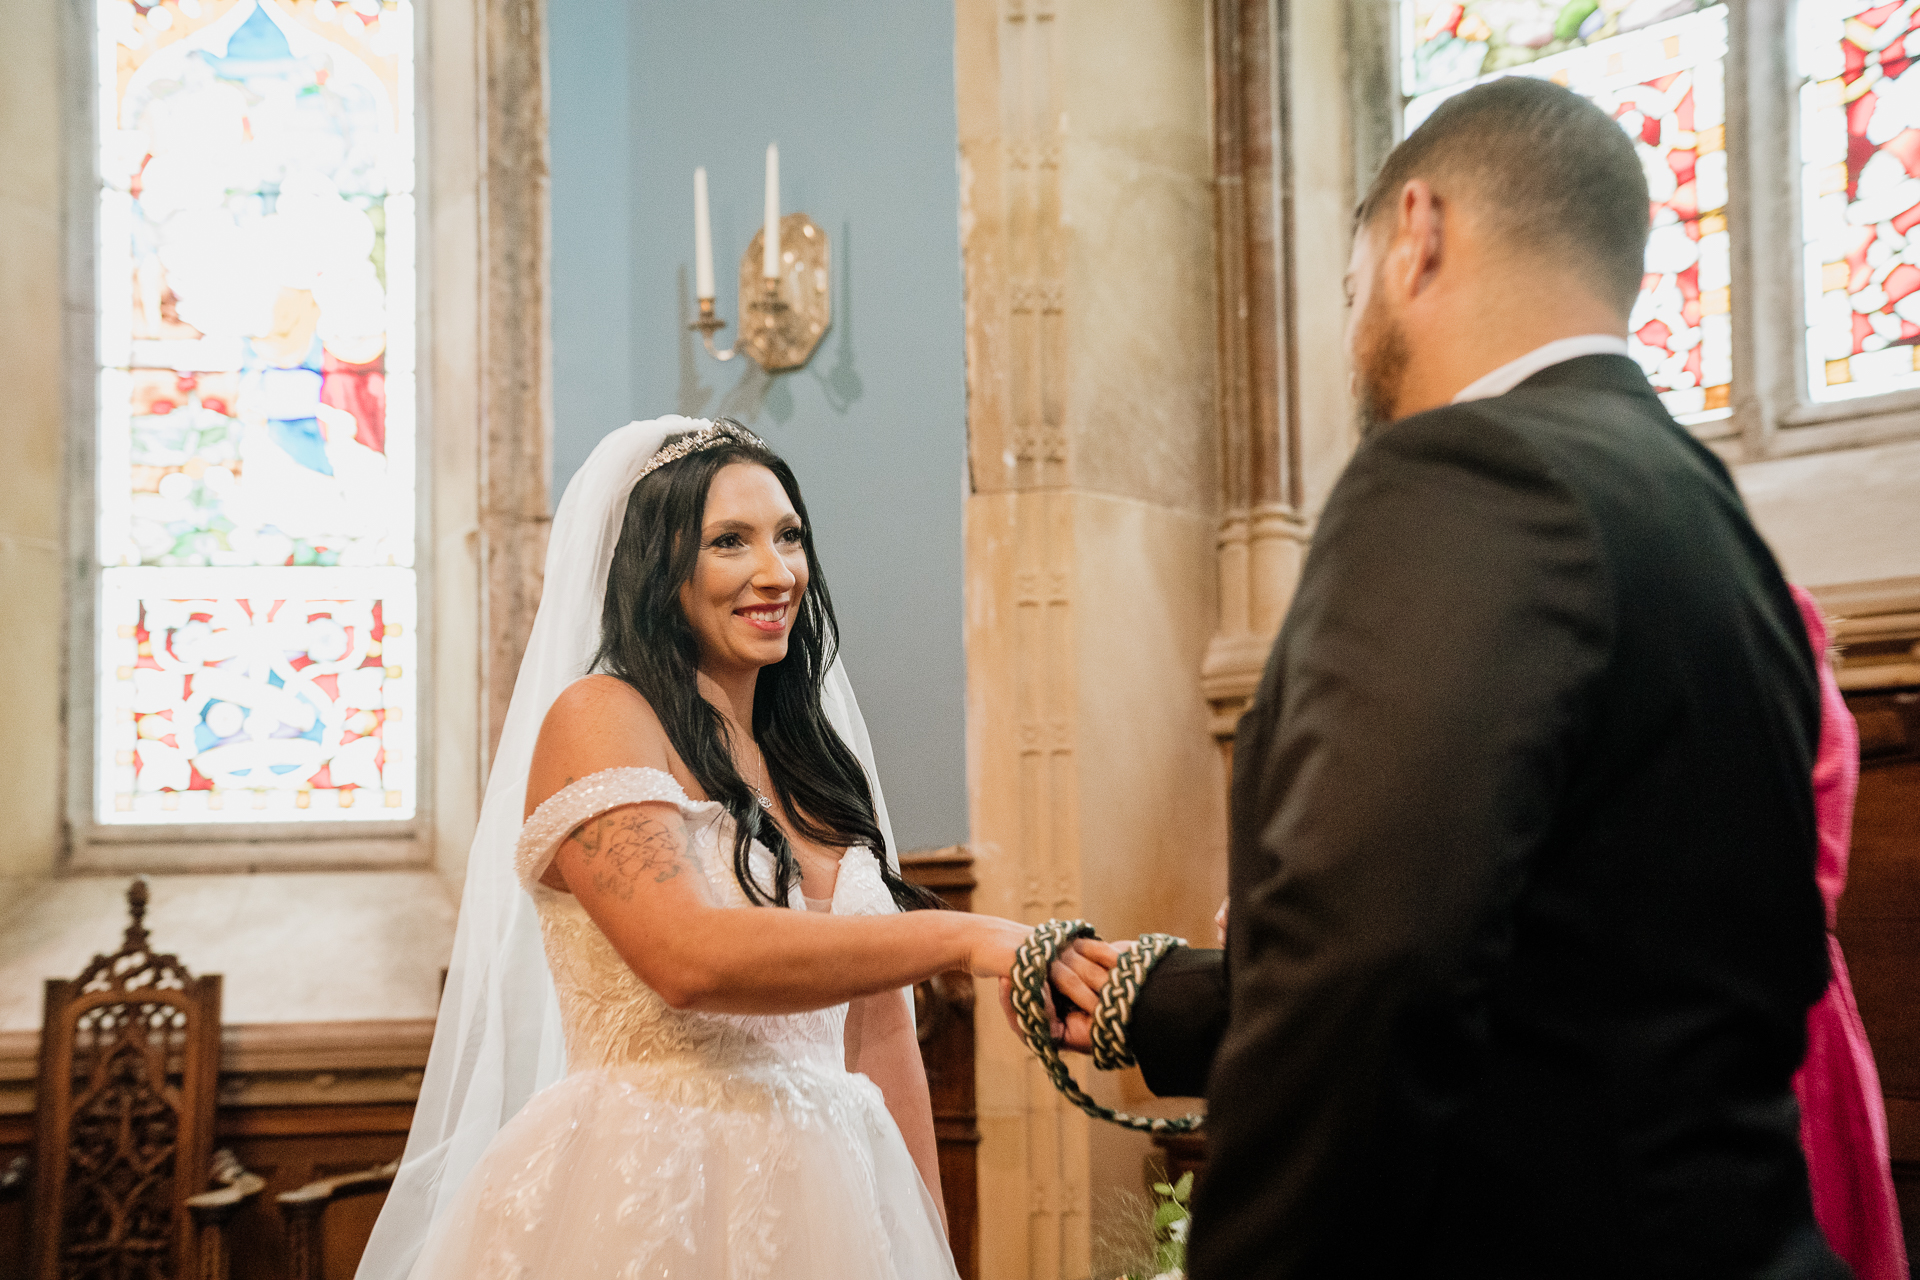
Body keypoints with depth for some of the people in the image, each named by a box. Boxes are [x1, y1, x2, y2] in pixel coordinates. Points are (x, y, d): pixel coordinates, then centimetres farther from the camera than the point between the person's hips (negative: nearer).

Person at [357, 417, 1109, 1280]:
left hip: (823, 1195, 6)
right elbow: (691, 958, -25)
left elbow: (875, 1031, 10)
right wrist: (961, 937, -26)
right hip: (641, 1206, -6)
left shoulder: (814, 763, 10)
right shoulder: (594, 718, -9)